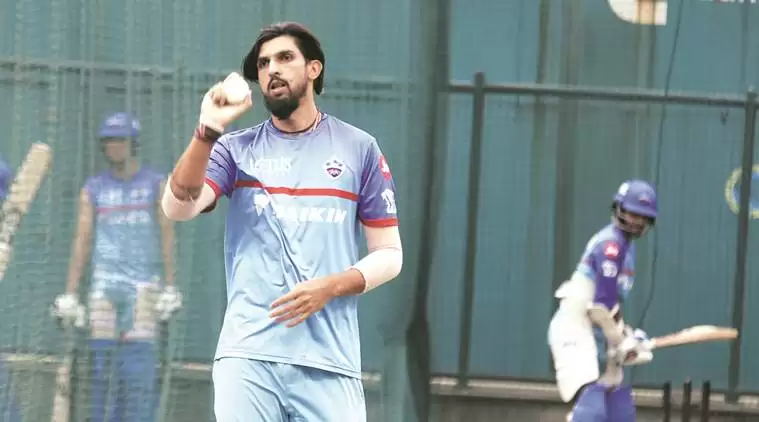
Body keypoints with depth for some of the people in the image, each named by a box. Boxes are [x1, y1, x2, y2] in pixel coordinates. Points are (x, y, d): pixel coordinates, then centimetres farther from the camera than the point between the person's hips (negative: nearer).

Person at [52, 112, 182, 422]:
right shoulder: (93, 189, 10)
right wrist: (69, 296, 0)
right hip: (104, 283, 2)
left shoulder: (156, 184, 5)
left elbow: (167, 235, 1)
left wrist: (170, 289, -8)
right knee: (103, 363, -2)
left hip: (144, 283, -2)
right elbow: (81, 242, 6)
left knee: (139, 361, -11)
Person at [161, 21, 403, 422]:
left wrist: (330, 287, -8)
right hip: (248, 356, 0)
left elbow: (389, 254, 10)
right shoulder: (237, 149, 11)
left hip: (329, 361, 0)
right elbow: (178, 207, -5)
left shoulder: (359, 148, 10)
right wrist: (208, 130, -18)